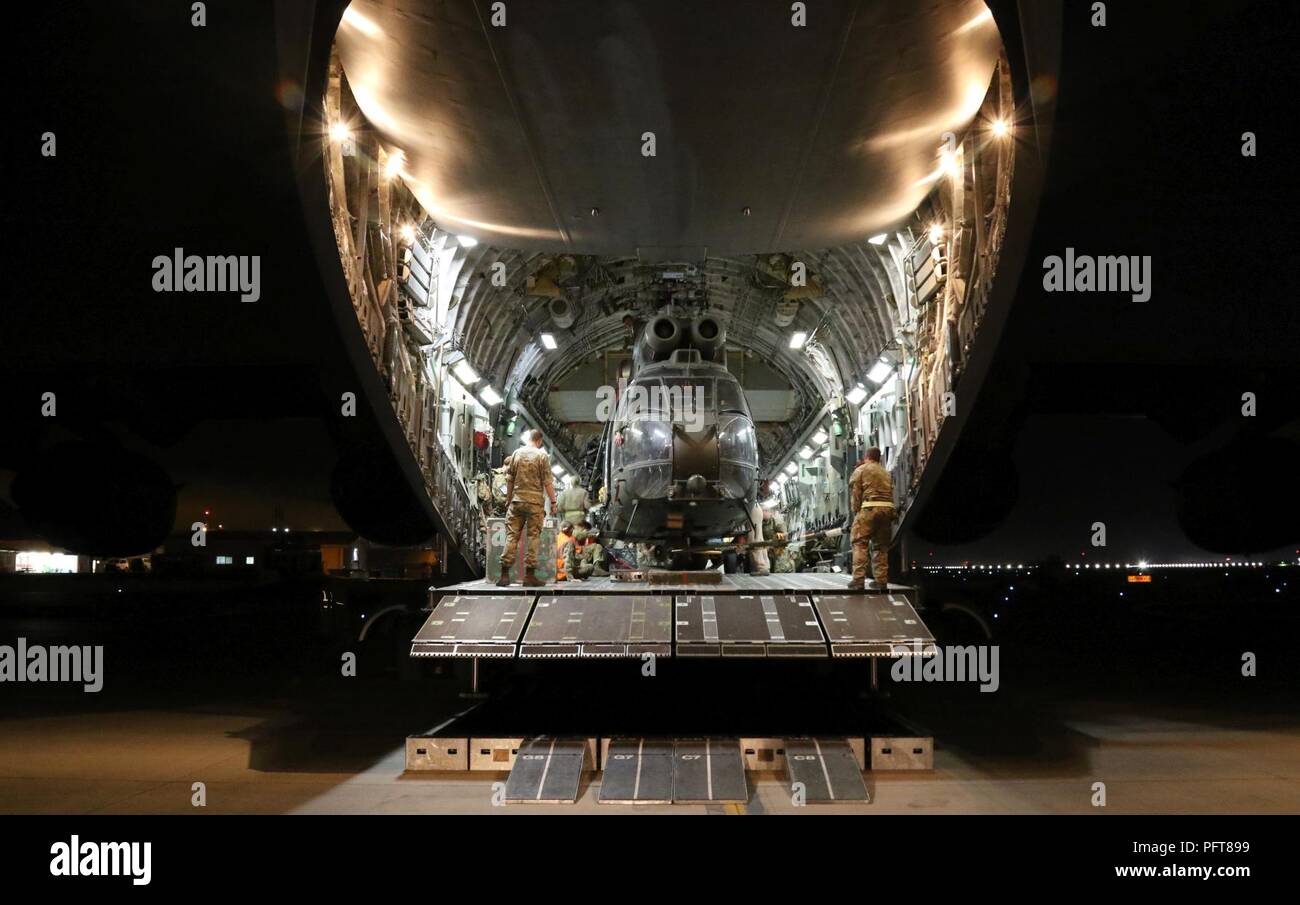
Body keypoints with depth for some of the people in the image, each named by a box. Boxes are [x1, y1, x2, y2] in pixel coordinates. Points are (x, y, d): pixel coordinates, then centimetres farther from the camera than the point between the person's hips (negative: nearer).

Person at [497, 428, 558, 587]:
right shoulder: (542, 456, -4)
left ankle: (505, 574, 1)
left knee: (512, 536, 4)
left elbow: (509, 479, 11)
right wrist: (553, 502, 0)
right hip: (535, 502, -3)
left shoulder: (516, 453, 7)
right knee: (533, 537, 2)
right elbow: (548, 482, -6)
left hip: (516, 501, 3)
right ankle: (530, 575, 1)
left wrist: (508, 499, 19)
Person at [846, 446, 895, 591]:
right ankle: (881, 580, 8)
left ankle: (858, 580, -15)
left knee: (859, 543, -5)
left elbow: (855, 494, 2)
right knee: (881, 546, 11)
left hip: (870, 507, -5)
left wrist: (855, 514, 3)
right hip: (888, 508, 5)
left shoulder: (860, 470, 8)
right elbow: (890, 493, 18)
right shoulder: (886, 473, 25)